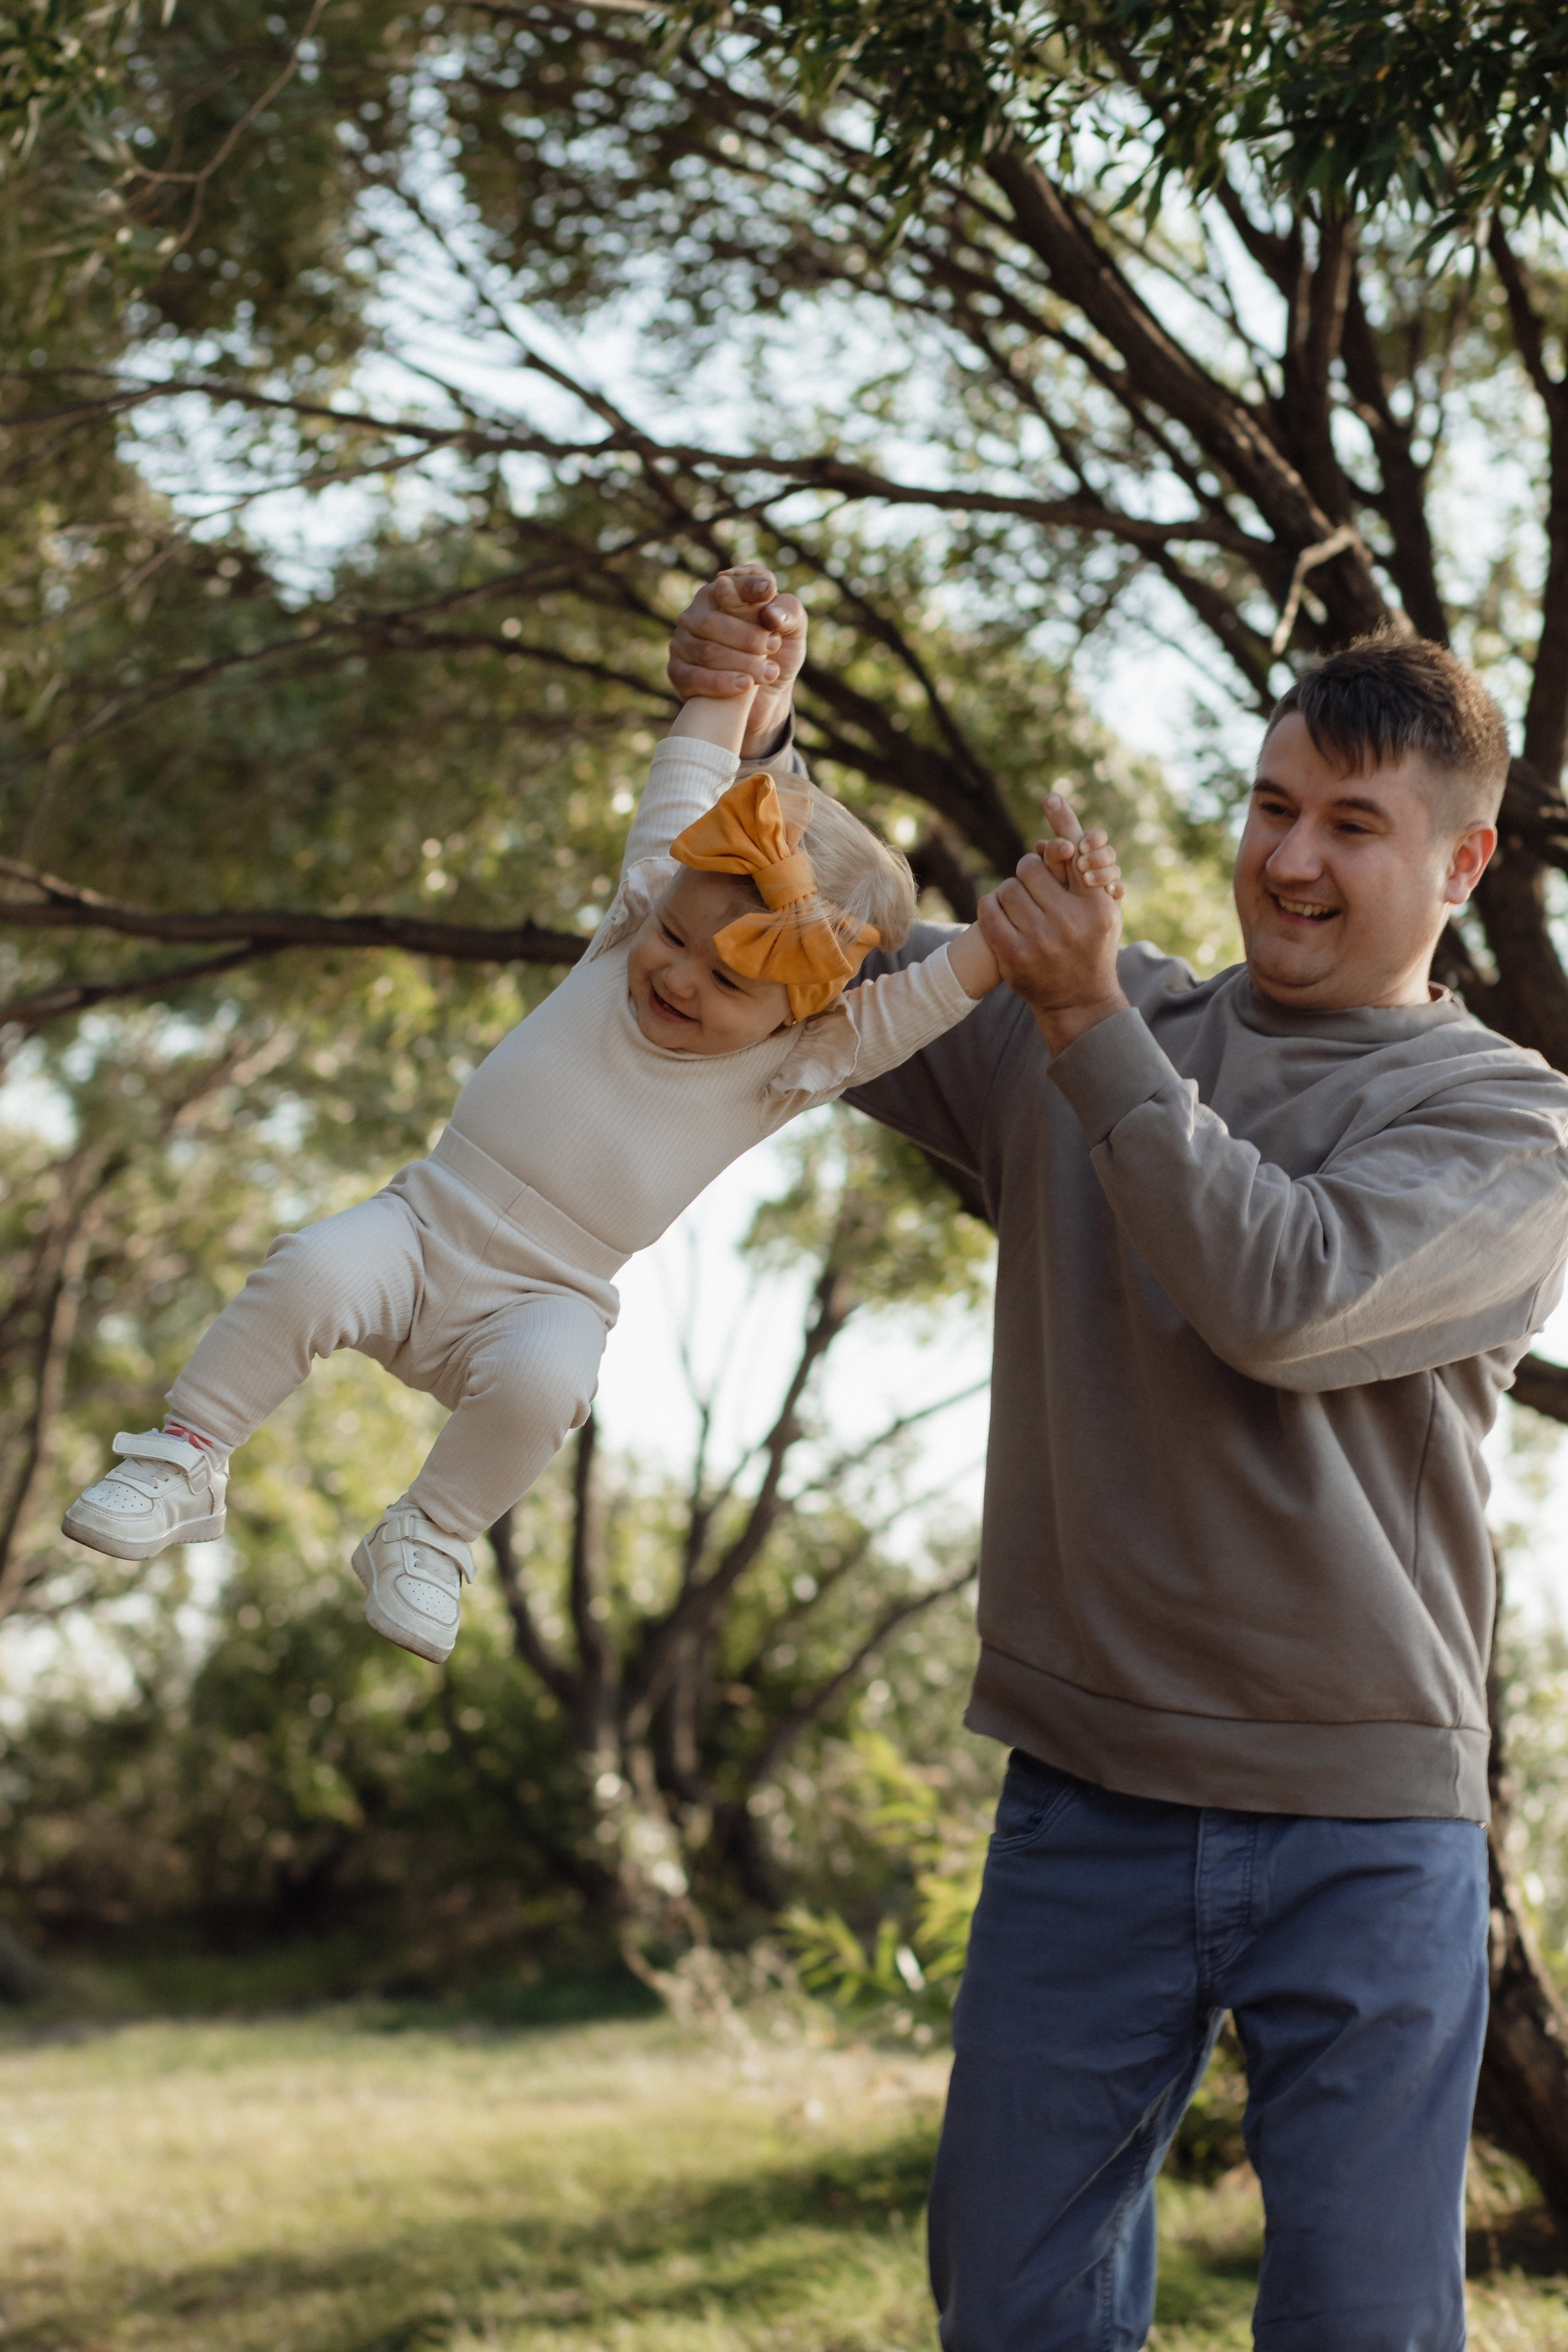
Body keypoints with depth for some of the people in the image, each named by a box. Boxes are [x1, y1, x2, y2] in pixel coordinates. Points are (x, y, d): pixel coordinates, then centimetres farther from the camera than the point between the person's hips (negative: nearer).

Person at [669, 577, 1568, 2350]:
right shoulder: (1082, 1030, 11)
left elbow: (1282, 1300, -19)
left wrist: (1093, 1031, -16)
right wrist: (750, 745, 1)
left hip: (1365, 1826, -3)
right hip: (1088, 1800, 3)